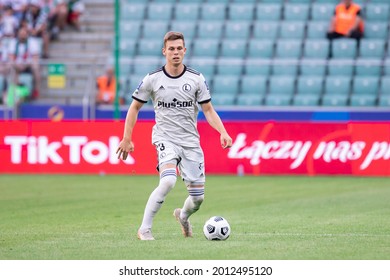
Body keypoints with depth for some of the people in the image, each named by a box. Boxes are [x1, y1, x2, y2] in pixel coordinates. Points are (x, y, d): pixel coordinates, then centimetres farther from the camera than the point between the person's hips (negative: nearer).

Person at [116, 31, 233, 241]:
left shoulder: (196, 79, 0)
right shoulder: (152, 79, -3)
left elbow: (208, 110, 5)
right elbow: (135, 107, 8)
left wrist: (223, 132, -11)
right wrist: (126, 139, 3)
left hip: (191, 141, 3)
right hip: (165, 138, -3)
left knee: (198, 197, 3)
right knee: (168, 180, -31)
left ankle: (183, 216, 40)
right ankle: (144, 229, -21)